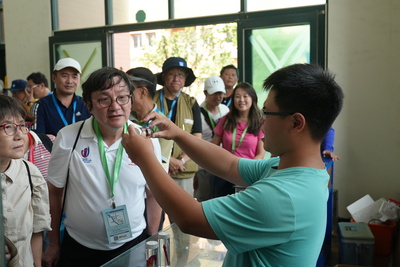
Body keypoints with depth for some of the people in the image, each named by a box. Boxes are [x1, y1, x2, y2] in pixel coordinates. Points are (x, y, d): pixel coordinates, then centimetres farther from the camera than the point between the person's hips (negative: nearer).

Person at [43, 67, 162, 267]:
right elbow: (55, 192, -3)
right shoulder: (68, 138, -12)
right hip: (78, 248, 0)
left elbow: (153, 194, -1)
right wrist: (54, 244, 4)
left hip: (133, 245, 1)